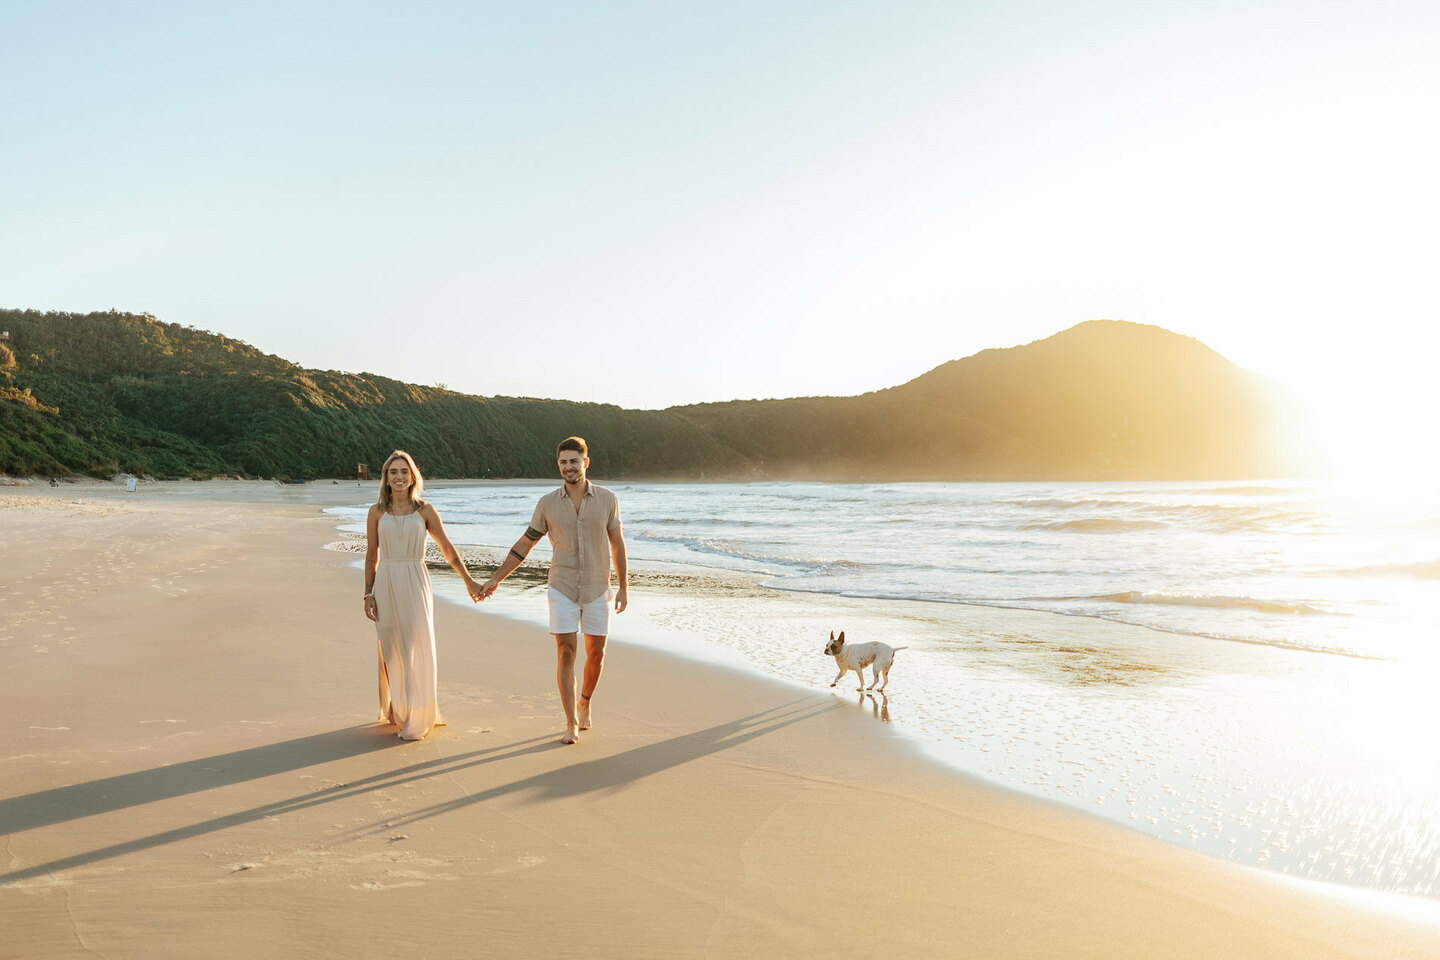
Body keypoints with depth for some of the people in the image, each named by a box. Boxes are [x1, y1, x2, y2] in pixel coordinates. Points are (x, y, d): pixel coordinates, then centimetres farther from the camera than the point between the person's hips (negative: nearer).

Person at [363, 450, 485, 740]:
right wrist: (368, 594, 3)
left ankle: (417, 719, 2)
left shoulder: (425, 511, 4)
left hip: (415, 585, -1)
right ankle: (394, 710, 26)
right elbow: (371, 556, 9)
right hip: (387, 586, 1)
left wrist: (469, 580, 5)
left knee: (417, 650, -6)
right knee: (391, 651, 7)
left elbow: (447, 548, 8)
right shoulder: (377, 512, 6)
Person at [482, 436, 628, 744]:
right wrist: (495, 579, 5)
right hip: (563, 591, -1)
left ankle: (584, 702, 34)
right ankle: (571, 724, -2)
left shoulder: (607, 499, -5)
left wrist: (623, 586, -1)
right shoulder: (547, 504, -4)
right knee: (565, 653, -7)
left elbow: (617, 544, 2)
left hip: (597, 591, 1)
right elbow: (523, 545, 5)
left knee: (596, 654, 6)